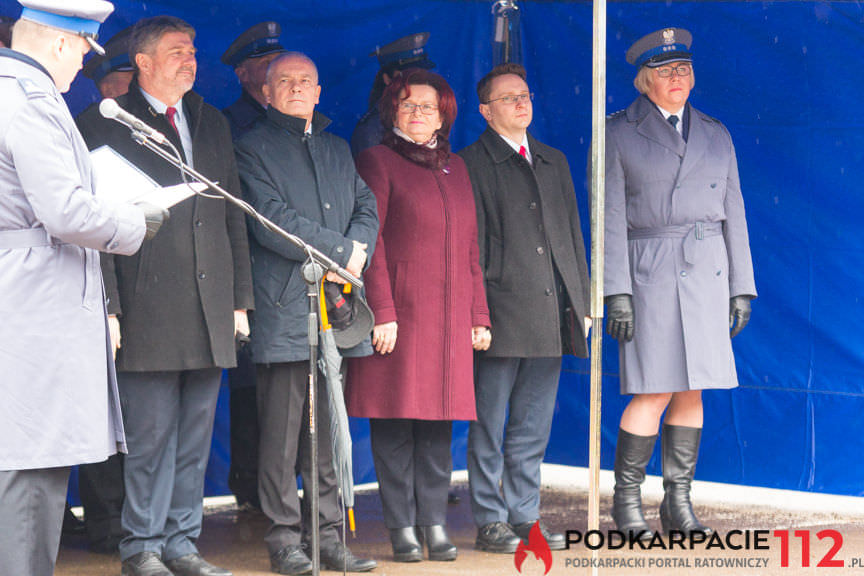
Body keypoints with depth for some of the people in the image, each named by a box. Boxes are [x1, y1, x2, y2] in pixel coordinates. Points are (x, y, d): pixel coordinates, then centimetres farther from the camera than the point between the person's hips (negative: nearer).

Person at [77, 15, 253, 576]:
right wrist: (108, 308, -12)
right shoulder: (108, 128, 1)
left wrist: (241, 299, 13)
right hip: (149, 313, -5)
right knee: (151, 436, -3)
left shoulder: (213, 124, 19)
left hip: (210, 314, 5)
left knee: (195, 439, 8)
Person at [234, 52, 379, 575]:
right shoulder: (253, 148, 3)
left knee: (329, 429, 7)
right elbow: (271, 219, -9)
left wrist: (356, 254, -6)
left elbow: (367, 208, 15)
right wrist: (342, 249, -10)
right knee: (282, 431, -4)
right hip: (284, 310, -5)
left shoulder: (338, 149, 22)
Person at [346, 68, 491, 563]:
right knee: (395, 423, -3)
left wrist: (479, 314, 14)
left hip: (450, 316, 5)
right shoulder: (378, 161, 2)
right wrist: (382, 311, -13)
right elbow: (370, 241, -5)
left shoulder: (455, 167, 19)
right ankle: (402, 526, 3)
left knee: (438, 421, 5)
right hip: (399, 313, -5)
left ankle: (435, 523, 10)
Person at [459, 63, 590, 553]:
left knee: (535, 426, 10)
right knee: (490, 427, 0)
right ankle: (490, 521, 7)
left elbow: (573, 233, 19)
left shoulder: (554, 162, 19)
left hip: (551, 315, 6)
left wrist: (581, 301, 13)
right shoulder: (470, 164, 0)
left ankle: (525, 516, 17)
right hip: (501, 314, -5)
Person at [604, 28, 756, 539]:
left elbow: (733, 214, 14)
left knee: (692, 391, 4)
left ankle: (679, 503, 12)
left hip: (707, 272, 4)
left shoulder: (716, 135, 14)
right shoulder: (619, 133, 2)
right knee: (654, 393, -9)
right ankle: (627, 500, 5)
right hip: (649, 272, -4)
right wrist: (617, 292, -11)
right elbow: (611, 217, -3)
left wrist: (742, 287, 9)